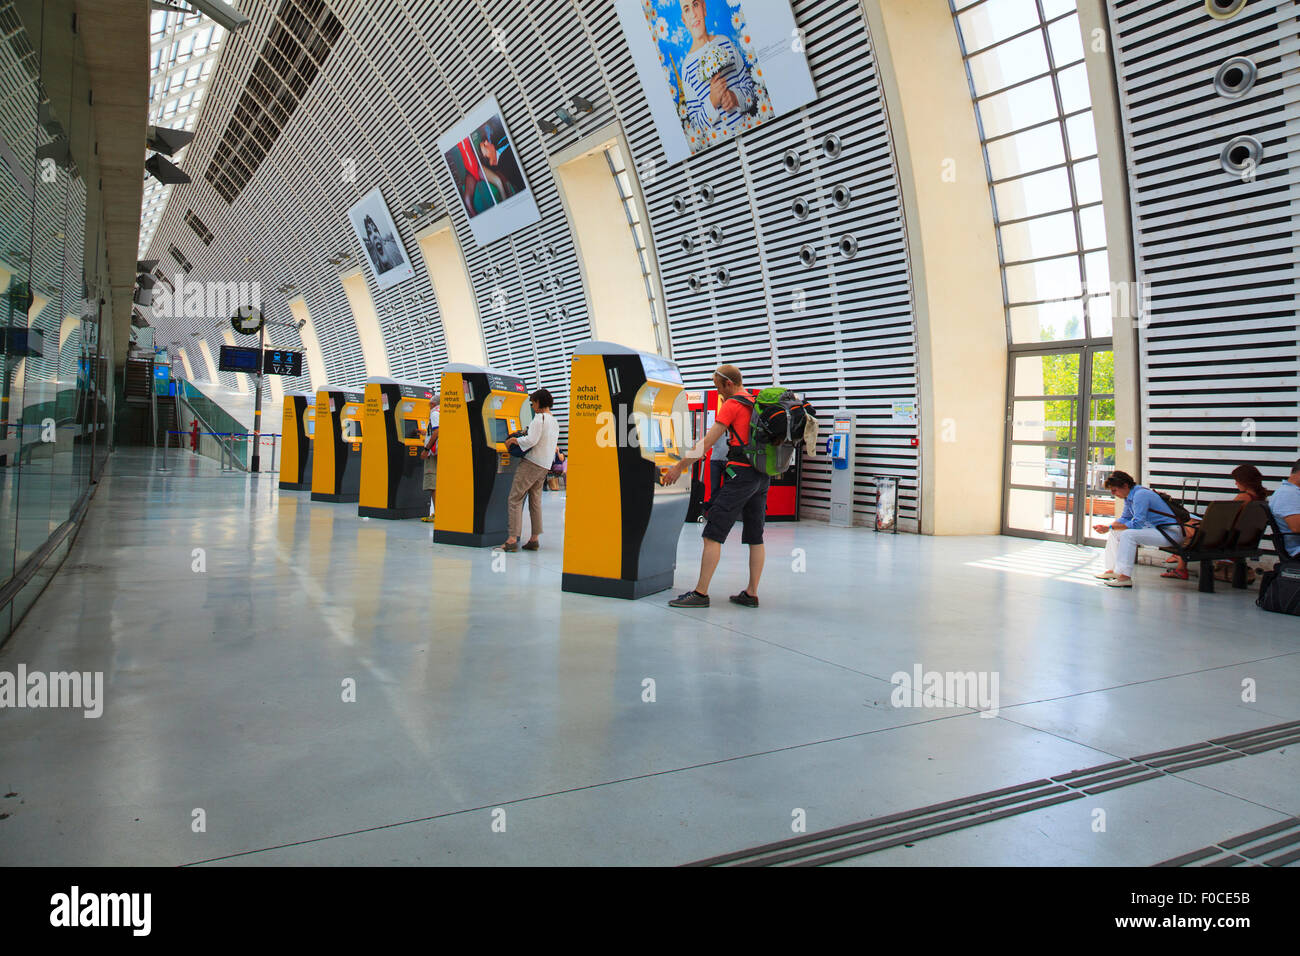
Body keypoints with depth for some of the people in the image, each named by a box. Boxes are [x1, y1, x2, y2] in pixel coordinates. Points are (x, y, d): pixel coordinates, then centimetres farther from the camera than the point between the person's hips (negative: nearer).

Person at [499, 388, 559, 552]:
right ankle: (534, 539, 13)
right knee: (535, 500, 12)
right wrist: (526, 435, 21)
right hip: (545, 466, 9)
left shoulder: (540, 418, -11)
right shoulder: (555, 422, 17)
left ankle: (512, 539, -12)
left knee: (515, 498, -7)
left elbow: (531, 441, -19)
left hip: (531, 463, -9)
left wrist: (514, 440, -5)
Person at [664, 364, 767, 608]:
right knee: (755, 537, 10)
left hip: (741, 472, -8)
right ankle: (751, 593, 13)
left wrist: (680, 466, -5)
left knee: (713, 534, -6)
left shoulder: (733, 404, -7)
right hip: (762, 476, 9)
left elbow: (707, 441, -9)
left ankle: (701, 593, -7)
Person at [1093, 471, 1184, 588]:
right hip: (1154, 529, 11)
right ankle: (1113, 570, 10)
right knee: (1116, 532, 11)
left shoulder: (1140, 495, -22)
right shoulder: (1129, 496, 8)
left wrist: (1111, 527, -20)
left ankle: (1125, 577, -30)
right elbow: (1125, 518, 15)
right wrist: (1107, 527, -2)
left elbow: (1137, 524, -26)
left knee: (1128, 534, -28)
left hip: (1170, 533, -11)